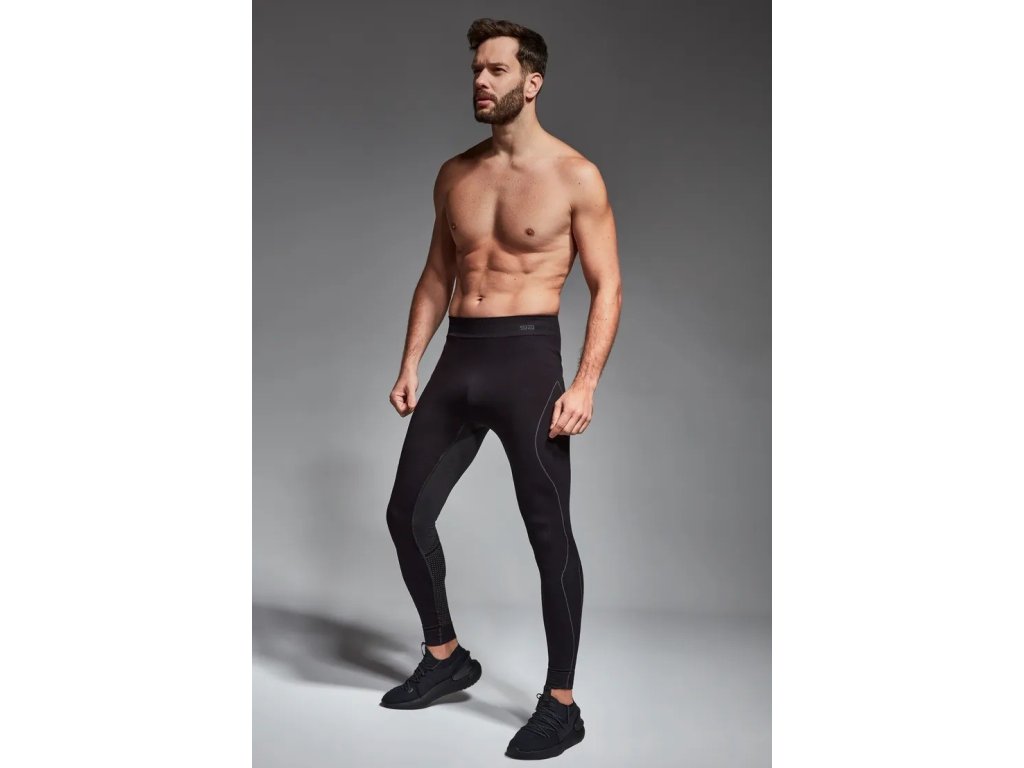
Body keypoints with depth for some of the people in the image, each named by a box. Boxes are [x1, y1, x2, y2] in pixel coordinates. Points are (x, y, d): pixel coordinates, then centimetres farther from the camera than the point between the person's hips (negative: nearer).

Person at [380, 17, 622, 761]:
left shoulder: (575, 176, -3)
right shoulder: (455, 174, 12)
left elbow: (608, 287, -4)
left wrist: (586, 383, -15)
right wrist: (410, 364, 10)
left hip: (527, 357, -6)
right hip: (457, 359, 6)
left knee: (549, 531, -1)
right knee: (407, 513, 8)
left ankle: (561, 706, 13)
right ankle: (444, 657, 30)